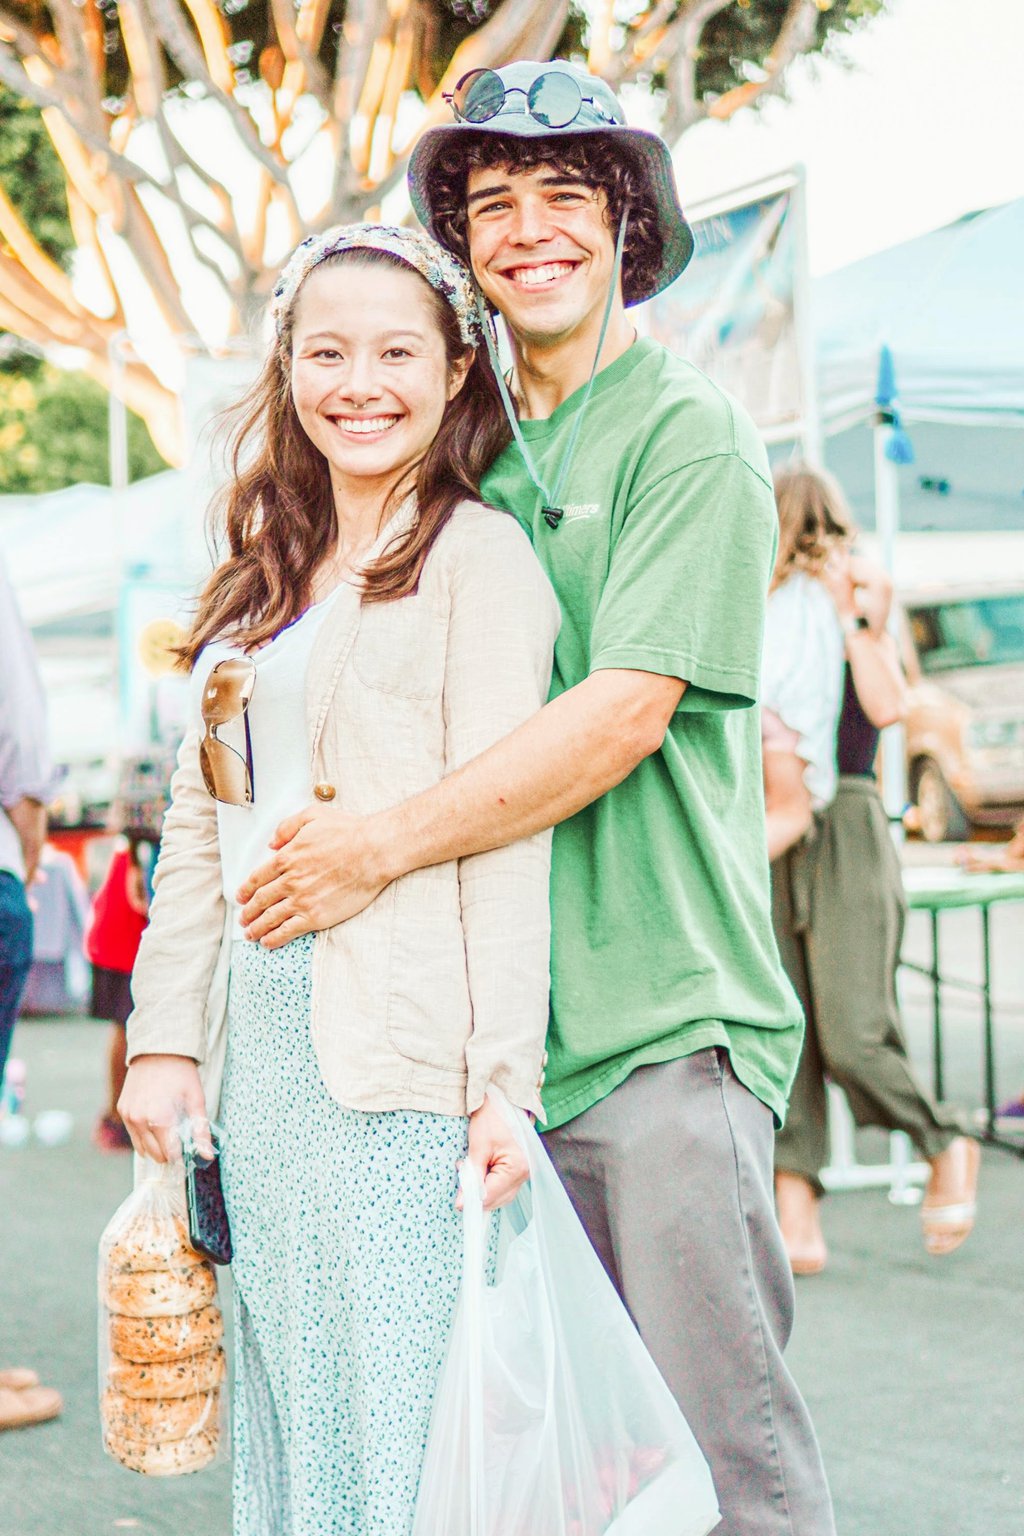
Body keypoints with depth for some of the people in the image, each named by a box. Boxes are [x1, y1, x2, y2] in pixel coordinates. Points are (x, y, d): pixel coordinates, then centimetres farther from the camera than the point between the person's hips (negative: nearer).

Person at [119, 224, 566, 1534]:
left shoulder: (479, 556, -4)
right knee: (291, 1394, 12)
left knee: (401, 1398, -3)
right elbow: (200, 826, 16)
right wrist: (164, 1037, 9)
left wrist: (502, 1078, -16)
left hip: (402, 1052, -7)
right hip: (262, 1037, 7)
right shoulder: (262, 580, 18)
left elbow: (505, 832, -10)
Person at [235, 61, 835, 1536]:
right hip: (510, 1026, 6)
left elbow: (628, 710, -15)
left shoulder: (689, 431, -4)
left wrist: (384, 846, -17)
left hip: (668, 1021, -6)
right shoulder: (480, 451, 16)